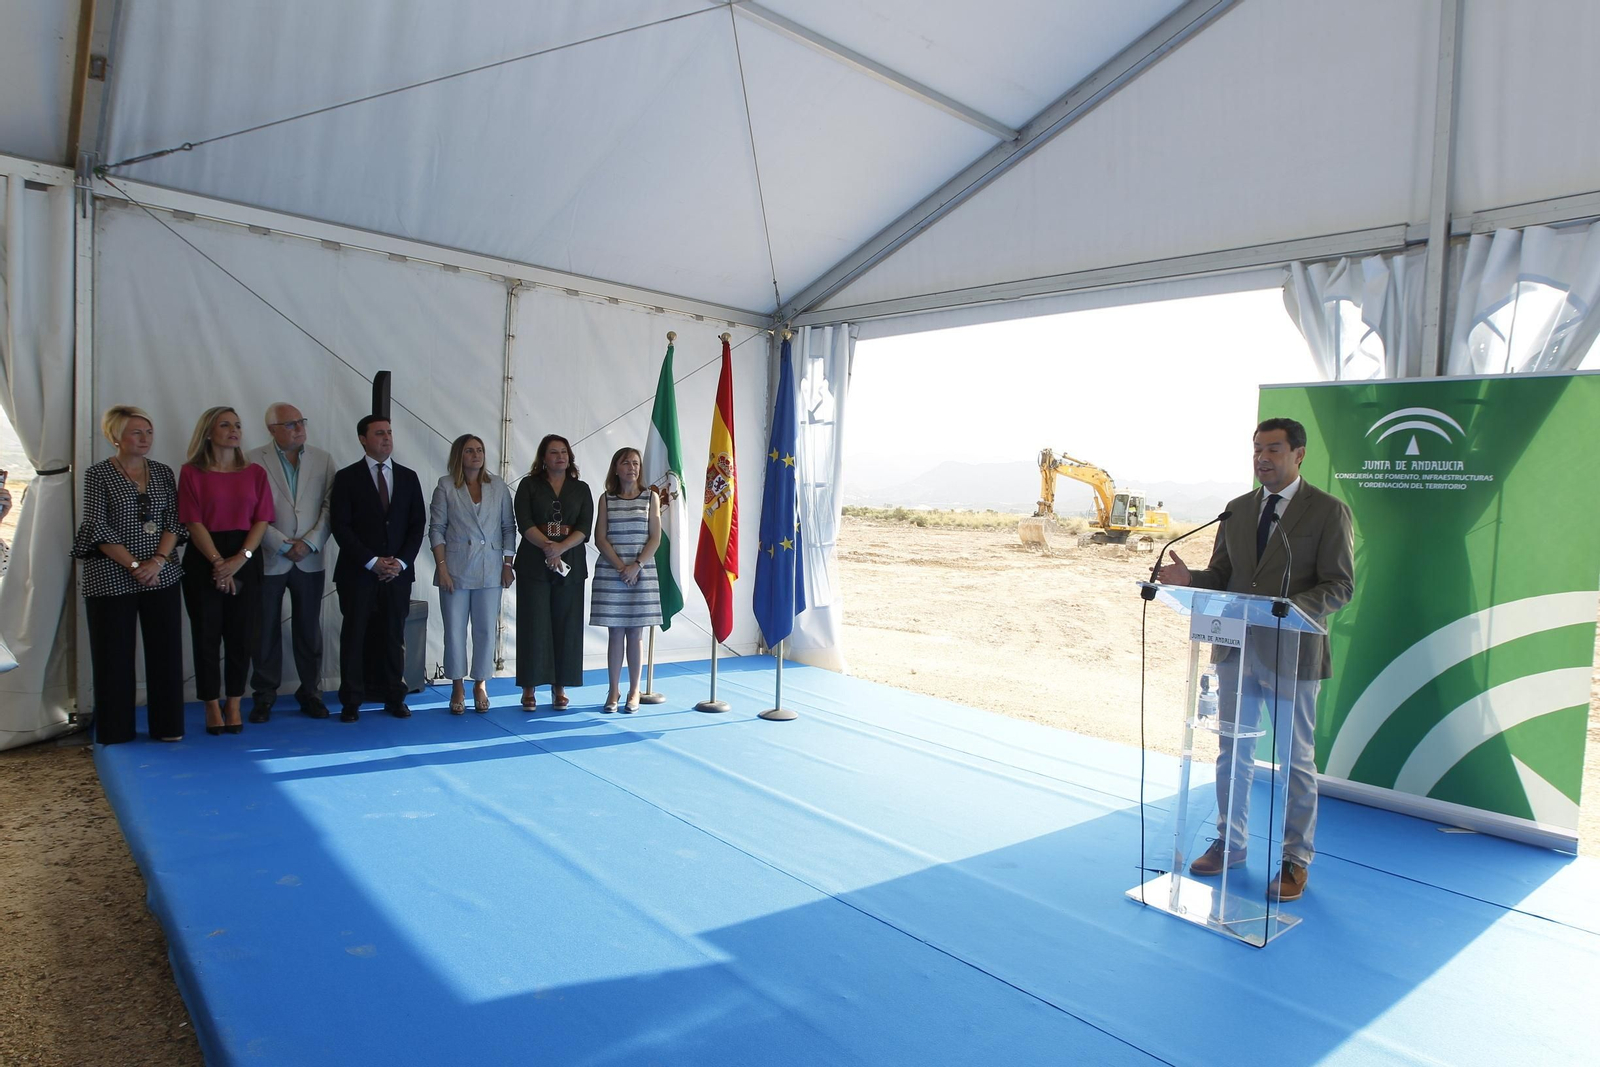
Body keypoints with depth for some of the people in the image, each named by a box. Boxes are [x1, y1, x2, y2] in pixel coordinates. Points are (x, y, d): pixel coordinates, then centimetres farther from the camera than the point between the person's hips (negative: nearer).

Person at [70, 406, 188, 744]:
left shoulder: (163, 472, 9)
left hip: (162, 575, 3)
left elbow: (174, 522, 4)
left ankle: (167, 726, 15)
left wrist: (158, 560, -11)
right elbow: (98, 528, -8)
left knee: (166, 650, 5)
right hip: (111, 578, -3)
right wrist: (134, 565, -14)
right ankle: (115, 730, 16)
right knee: (114, 655, 4)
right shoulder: (98, 474, -1)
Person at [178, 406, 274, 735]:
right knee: (206, 635, 4)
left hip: (245, 560, 2)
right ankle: (212, 707, 15)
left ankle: (233, 706, 15)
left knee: (241, 635, 4)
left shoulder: (255, 472, 7)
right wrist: (217, 561, -15)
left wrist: (240, 558, -12)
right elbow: (193, 522, -6)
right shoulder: (191, 472, 1)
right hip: (203, 560, -2)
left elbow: (262, 519, 1)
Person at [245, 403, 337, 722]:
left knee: (309, 630, 8)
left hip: (310, 561, 2)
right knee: (266, 630, 7)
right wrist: (283, 545, -11)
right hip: (268, 560, -2)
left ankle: (310, 690, 18)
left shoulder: (323, 460, 6)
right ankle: (264, 694, 19)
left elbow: (329, 506, 1)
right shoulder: (253, 460, -2)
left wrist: (309, 543, -10)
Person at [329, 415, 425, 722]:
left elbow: (417, 524, 7)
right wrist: (372, 562, -12)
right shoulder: (347, 477, 1)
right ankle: (351, 702, 11)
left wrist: (401, 561, -5)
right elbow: (340, 526, -5)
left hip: (398, 571, 2)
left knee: (394, 636, 6)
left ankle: (394, 697, 15)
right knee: (354, 636, 3)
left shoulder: (408, 477, 10)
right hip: (358, 572, -2)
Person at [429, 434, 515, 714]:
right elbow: (436, 528, -1)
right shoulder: (446, 486, 1)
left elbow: (509, 527, 7)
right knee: (454, 630, 4)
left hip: (489, 570, 1)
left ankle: (480, 685, 18)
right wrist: (441, 567, -8)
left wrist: (508, 565, 1)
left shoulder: (498, 487, 6)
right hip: (455, 569, -1)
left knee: (486, 629, 4)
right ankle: (457, 687, 17)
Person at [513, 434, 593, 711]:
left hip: (571, 566, 2)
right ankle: (529, 688, 6)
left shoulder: (581, 490, 11)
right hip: (534, 565, -2)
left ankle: (560, 687, 10)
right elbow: (524, 523, -5)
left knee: (566, 625, 2)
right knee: (534, 625, -2)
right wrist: (547, 546, -18)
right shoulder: (529, 486, 7)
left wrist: (562, 547, -16)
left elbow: (585, 528, 0)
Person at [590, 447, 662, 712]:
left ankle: (634, 690, 12)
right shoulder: (606, 499, 6)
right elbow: (600, 539, 0)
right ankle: (613, 691, 11)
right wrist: (620, 567, -11)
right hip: (610, 572, 0)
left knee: (635, 634, 3)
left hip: (642, 572, 0)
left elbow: (655, 538, 0)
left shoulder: (651, 498, 5)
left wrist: (637, 565, -12)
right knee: (615, 633, 2)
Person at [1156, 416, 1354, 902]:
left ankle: (1295, 859, 24)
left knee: (1297, 761, 9)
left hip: (1293, 654, -4)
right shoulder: (1237, 509, 9)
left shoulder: (1328, 511, -6)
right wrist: (1188, 579, -12)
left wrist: (1292, 608, -28)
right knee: (1232, 754, 14)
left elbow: (1340, 585, -10)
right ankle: (1229, 843, 30)